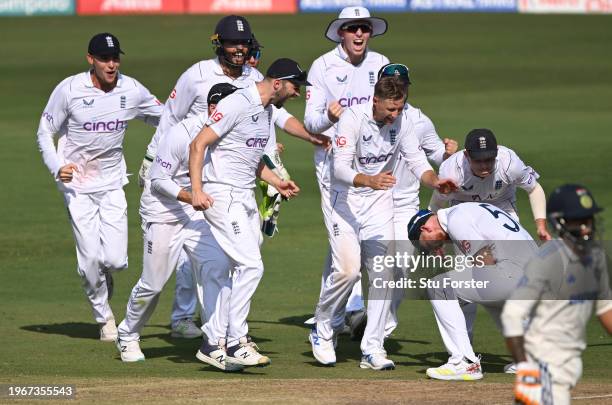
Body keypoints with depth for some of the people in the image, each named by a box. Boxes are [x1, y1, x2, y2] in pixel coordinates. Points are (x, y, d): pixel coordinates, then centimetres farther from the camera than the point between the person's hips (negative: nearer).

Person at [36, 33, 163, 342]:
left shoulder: (131, 90, -4)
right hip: (77, 185, -2)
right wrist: (57, 167, -19)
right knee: (90, 257, -8)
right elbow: (45, 132, -3)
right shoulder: (69, 90, -12)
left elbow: (166, 118, 10)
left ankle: (101, 281, 30)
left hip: (112, 184, 2)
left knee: (116, 260, -7)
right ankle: (104, 318, 15)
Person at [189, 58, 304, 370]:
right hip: (222, 196, -10)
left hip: (245, 199, 10)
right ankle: (235, 343, -9)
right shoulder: (238, 104, -15)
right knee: (251, 266, -14)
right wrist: (196, 190, -25)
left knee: (238, 271, 10)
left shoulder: (266, 110, 15)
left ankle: (213, 344, 15)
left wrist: (276, 182, 14)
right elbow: (198, 144, -18)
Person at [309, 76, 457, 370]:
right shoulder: (353, 118, -22)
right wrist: (369, 181, -48)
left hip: (380, 202, 4)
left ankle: (373, 348, -1)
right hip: (346, 200, -4)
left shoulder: (402, 123, -7)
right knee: (347, 269, -17)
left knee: (383, 272, -5)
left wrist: (435, 181, -28)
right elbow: (341, 167, -30)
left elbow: (417, 162, -6)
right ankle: (323, 332, 7)